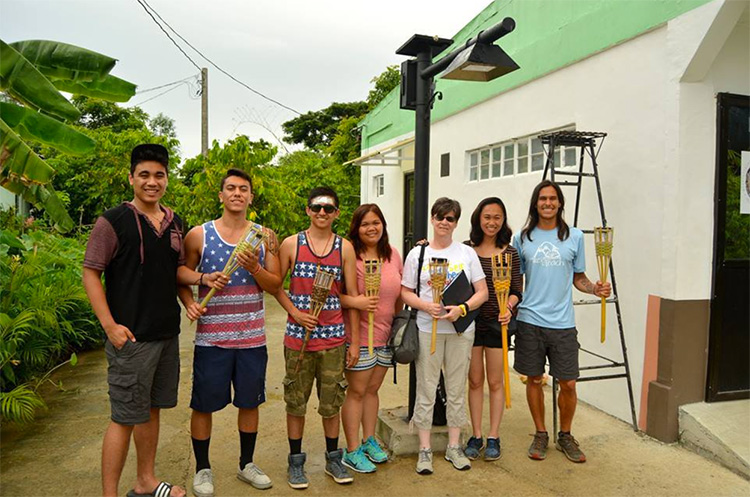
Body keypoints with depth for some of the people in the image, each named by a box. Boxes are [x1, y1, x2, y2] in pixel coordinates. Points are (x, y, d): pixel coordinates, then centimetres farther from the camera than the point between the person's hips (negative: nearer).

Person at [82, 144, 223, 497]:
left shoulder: (174, 222, 10)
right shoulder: (114, 221, -9)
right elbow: (90, 273, -9)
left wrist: (203, 277, -2)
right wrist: (110, 325, -17)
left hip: (167, 334, 7)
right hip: (131, 336, -6)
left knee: (151, 410, 17)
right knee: (126, 417, 1)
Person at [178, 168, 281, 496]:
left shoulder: (264, 236, 4)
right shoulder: (198, 235, -1)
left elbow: (275, 286, 2)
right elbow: (182, 277, 7)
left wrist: (254, 269, -16)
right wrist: (189, 302, -12)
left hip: (252, 337, 2)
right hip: (211, 337, -2)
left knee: (249, 402, 14)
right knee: (204, 405, 8)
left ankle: (246, 464, 34)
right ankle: (202, 469, 29)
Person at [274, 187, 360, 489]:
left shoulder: (345, 248, 3)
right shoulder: (291, 244, 0)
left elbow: (352, 295, 4)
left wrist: (354, 341, 3)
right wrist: (295, 312, -11)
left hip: (333, 338, 1)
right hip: (298, 336, -1)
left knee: (332, 401, 11)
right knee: (296, 401, 9)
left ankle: (333, 458, 29)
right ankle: (295, 461, 26)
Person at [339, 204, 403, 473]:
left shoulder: (393, 254, 5)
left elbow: (401, 291, 15)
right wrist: (354, 301, -31)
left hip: (385, 336, 6)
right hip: (359, 335, -6)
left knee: (373, 389, 18)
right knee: (357, 391, 5)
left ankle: (368, 441, 34)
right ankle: (352, 451, 19)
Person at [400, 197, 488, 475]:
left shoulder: (467, 253, 5)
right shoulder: (417, 254, 3)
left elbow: (482, 292, 4)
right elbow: (405, 293, 3)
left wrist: (462, 309, -13)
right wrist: (426, 306, -15)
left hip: (461, 329, 1)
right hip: (428, 329, -1)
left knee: (457, 390, 10)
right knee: (426, 389, 3)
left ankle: (454, 447, 25)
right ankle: (425, 450, 17)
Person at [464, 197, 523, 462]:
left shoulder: (510, 253, -1)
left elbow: (517, 290, -1)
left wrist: (508, 306, -20)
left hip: (497, 323, -1)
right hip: (471, 321, 1)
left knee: (495, 382, 9)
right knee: (475, 381, 10)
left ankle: (493, 437, 23)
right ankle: (476, 435, 25)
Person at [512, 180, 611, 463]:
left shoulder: (574, 237, 5)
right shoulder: (523, 238, 4)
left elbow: (578, 277, 12)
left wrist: (595, 288, -7)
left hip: (563, 323, 0)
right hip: (530, 320, 0)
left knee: (568, 383, 4)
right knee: (534, 379, 9)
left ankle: (565, 436, 27)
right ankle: (540, 435, 27)